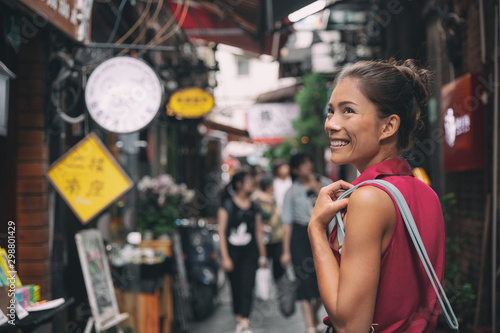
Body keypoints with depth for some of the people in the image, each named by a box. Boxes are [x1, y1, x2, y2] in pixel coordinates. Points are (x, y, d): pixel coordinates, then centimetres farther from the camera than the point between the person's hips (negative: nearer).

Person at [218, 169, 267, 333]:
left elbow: (259, 232, 14)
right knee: (236, 287, 7)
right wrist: (225, 257, -9)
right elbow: (221, 231, -4)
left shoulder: (254, 207, 10)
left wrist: (262, 255, 12)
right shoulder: (227, 205, -2)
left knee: (247, 287, -9)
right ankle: (239, 320, 24)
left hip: (250, 252, 2)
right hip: (232, 252, -2)